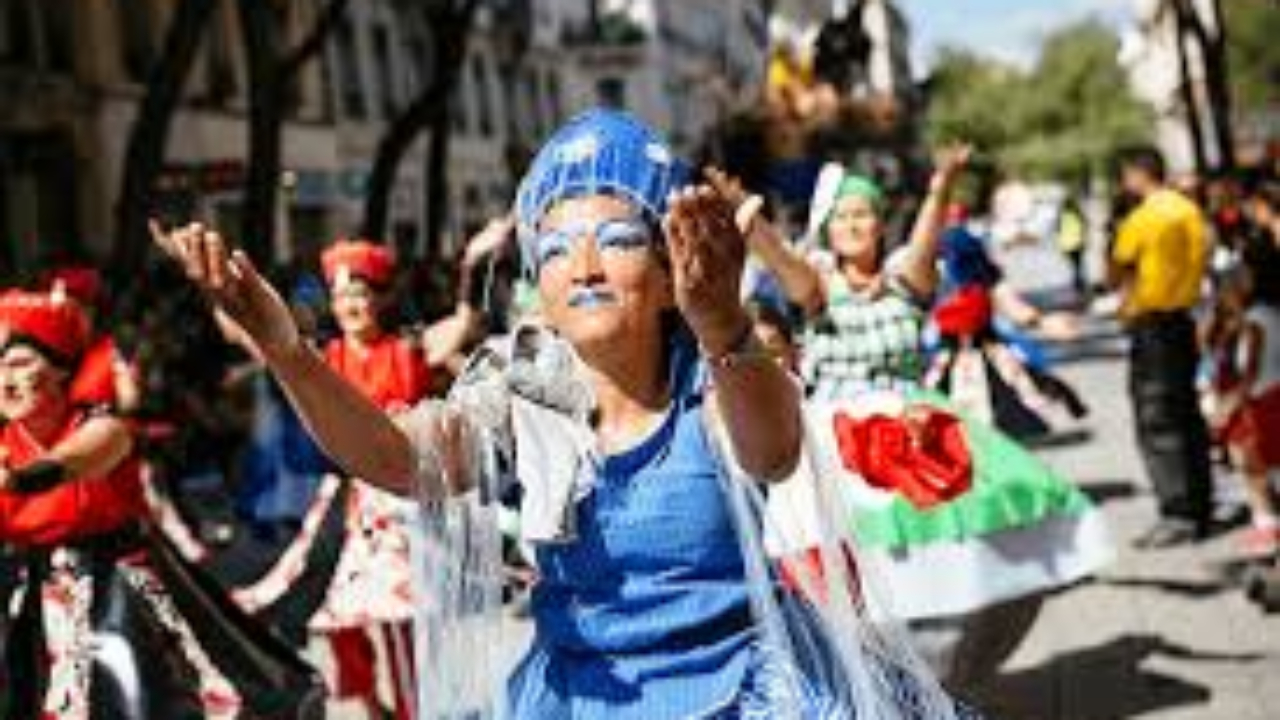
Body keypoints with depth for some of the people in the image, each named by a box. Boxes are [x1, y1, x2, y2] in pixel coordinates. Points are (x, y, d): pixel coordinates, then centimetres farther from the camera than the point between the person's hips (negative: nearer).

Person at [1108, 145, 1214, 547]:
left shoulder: (1141, 219, -16)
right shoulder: (1189, 210, 7)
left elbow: (1115, 276, -10)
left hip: (1152, 327, -8)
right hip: (1184, 319, 8)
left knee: (1157, 425, -5)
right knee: (1188, 418, 15)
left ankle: (1178, 517, -8)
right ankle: (1200, 507, 21)